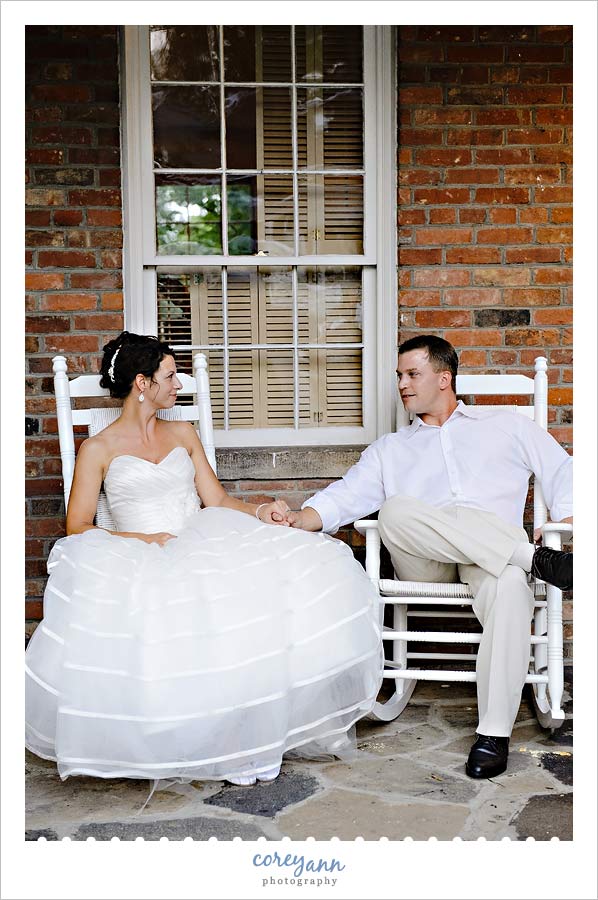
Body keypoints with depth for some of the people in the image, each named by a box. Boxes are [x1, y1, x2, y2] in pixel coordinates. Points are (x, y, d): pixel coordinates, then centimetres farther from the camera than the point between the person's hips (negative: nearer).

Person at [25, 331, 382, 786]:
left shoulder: (184, 434, 21)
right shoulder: (99, 449, 7)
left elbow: (218, 500, 16)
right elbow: (78, 527, 1)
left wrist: (258, 511, -5)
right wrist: (145, 539, -13)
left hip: (202, 549, 4)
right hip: (143, 562, -4)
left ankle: (252, 724, -21)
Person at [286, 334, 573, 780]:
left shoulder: (507, 426, 24)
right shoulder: (390, 449, 28)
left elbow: (562, 476, 19)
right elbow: (347, 495, 14)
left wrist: (567, 521, -2)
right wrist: (297, 519, -6)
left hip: (496, 556, -1)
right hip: (424, 561, 2)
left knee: (510, 586, -39)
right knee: (395, 513, -33)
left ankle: (494, 731, -31)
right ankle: (536, 559, -30)